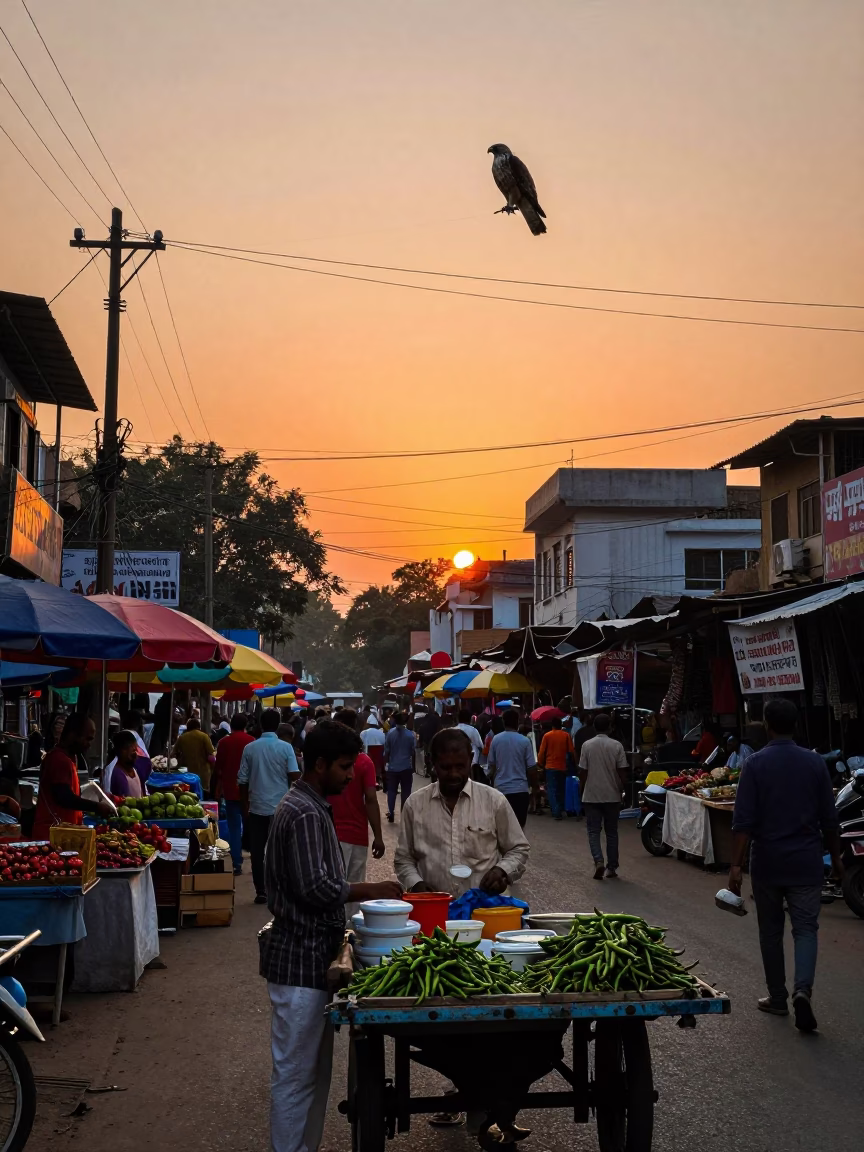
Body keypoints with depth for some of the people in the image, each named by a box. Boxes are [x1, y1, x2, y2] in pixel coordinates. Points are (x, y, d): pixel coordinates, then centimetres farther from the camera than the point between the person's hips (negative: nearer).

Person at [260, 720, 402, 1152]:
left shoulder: (308, 806, 13)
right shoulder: (305, 813, -19)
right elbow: (316, 889, -24)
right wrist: (373, 890, -14)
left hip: (311, 954, 10)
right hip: (301, 959, -10)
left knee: (313, 1068, 17)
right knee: (296, 1072, -1)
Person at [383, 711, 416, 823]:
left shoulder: (390, 733, -7)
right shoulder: (411, 735, -6)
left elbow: (386, 751, -5)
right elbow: (413, 751, 0)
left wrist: (385, 763, 8)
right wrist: (413, 766, 12)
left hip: (392, 767, 1)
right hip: (406, 767, 0)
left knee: (392, 790, 11)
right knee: (406, 791, 7)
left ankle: (391, 813, 10)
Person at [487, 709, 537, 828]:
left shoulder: (495, 739, 0)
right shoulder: (525, 741, -6)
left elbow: (492, 766, 5)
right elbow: (531, 768, -5)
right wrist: (534, 786, 8)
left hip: (500, 788, 2)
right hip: (520, 789, -2)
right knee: (518, 826, 2)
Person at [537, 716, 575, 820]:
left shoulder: (547, 735, -4)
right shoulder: (566, 735, -2)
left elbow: (542, 752, -3)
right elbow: (571, 751, -1)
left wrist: (540, 763, 11)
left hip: (550, 766, -2)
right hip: (562, 767, 2)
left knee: (552, 790, 0)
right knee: (561, 790, 16)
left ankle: (556, 812, -12)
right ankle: (560, 809, 21)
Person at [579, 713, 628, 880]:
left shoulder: (587, 745, -5)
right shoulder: (617, 746, -5)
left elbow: (582, 772, -3)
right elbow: (621, 772, -4)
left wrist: (582, 791, 10)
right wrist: (621, 790, 11)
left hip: (591, 796, -1)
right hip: (612, 796, 1)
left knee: (593, 831, 5)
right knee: (611, 832, 11)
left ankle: (598, 861, -16)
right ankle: (611, 868, 14)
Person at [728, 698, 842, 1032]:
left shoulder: (756, 764, -8)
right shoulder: (815, 763, -1)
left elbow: (743, 820, -12)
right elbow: (829, 819, 5)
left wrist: (736, 865, -10)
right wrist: (835, 857, 17)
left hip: (767, 863, -1)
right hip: (806, 863, 1)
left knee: (771, 931, 12)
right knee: (805, 928, 5)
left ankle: (778, 998, 20)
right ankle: (802, 989, -17)